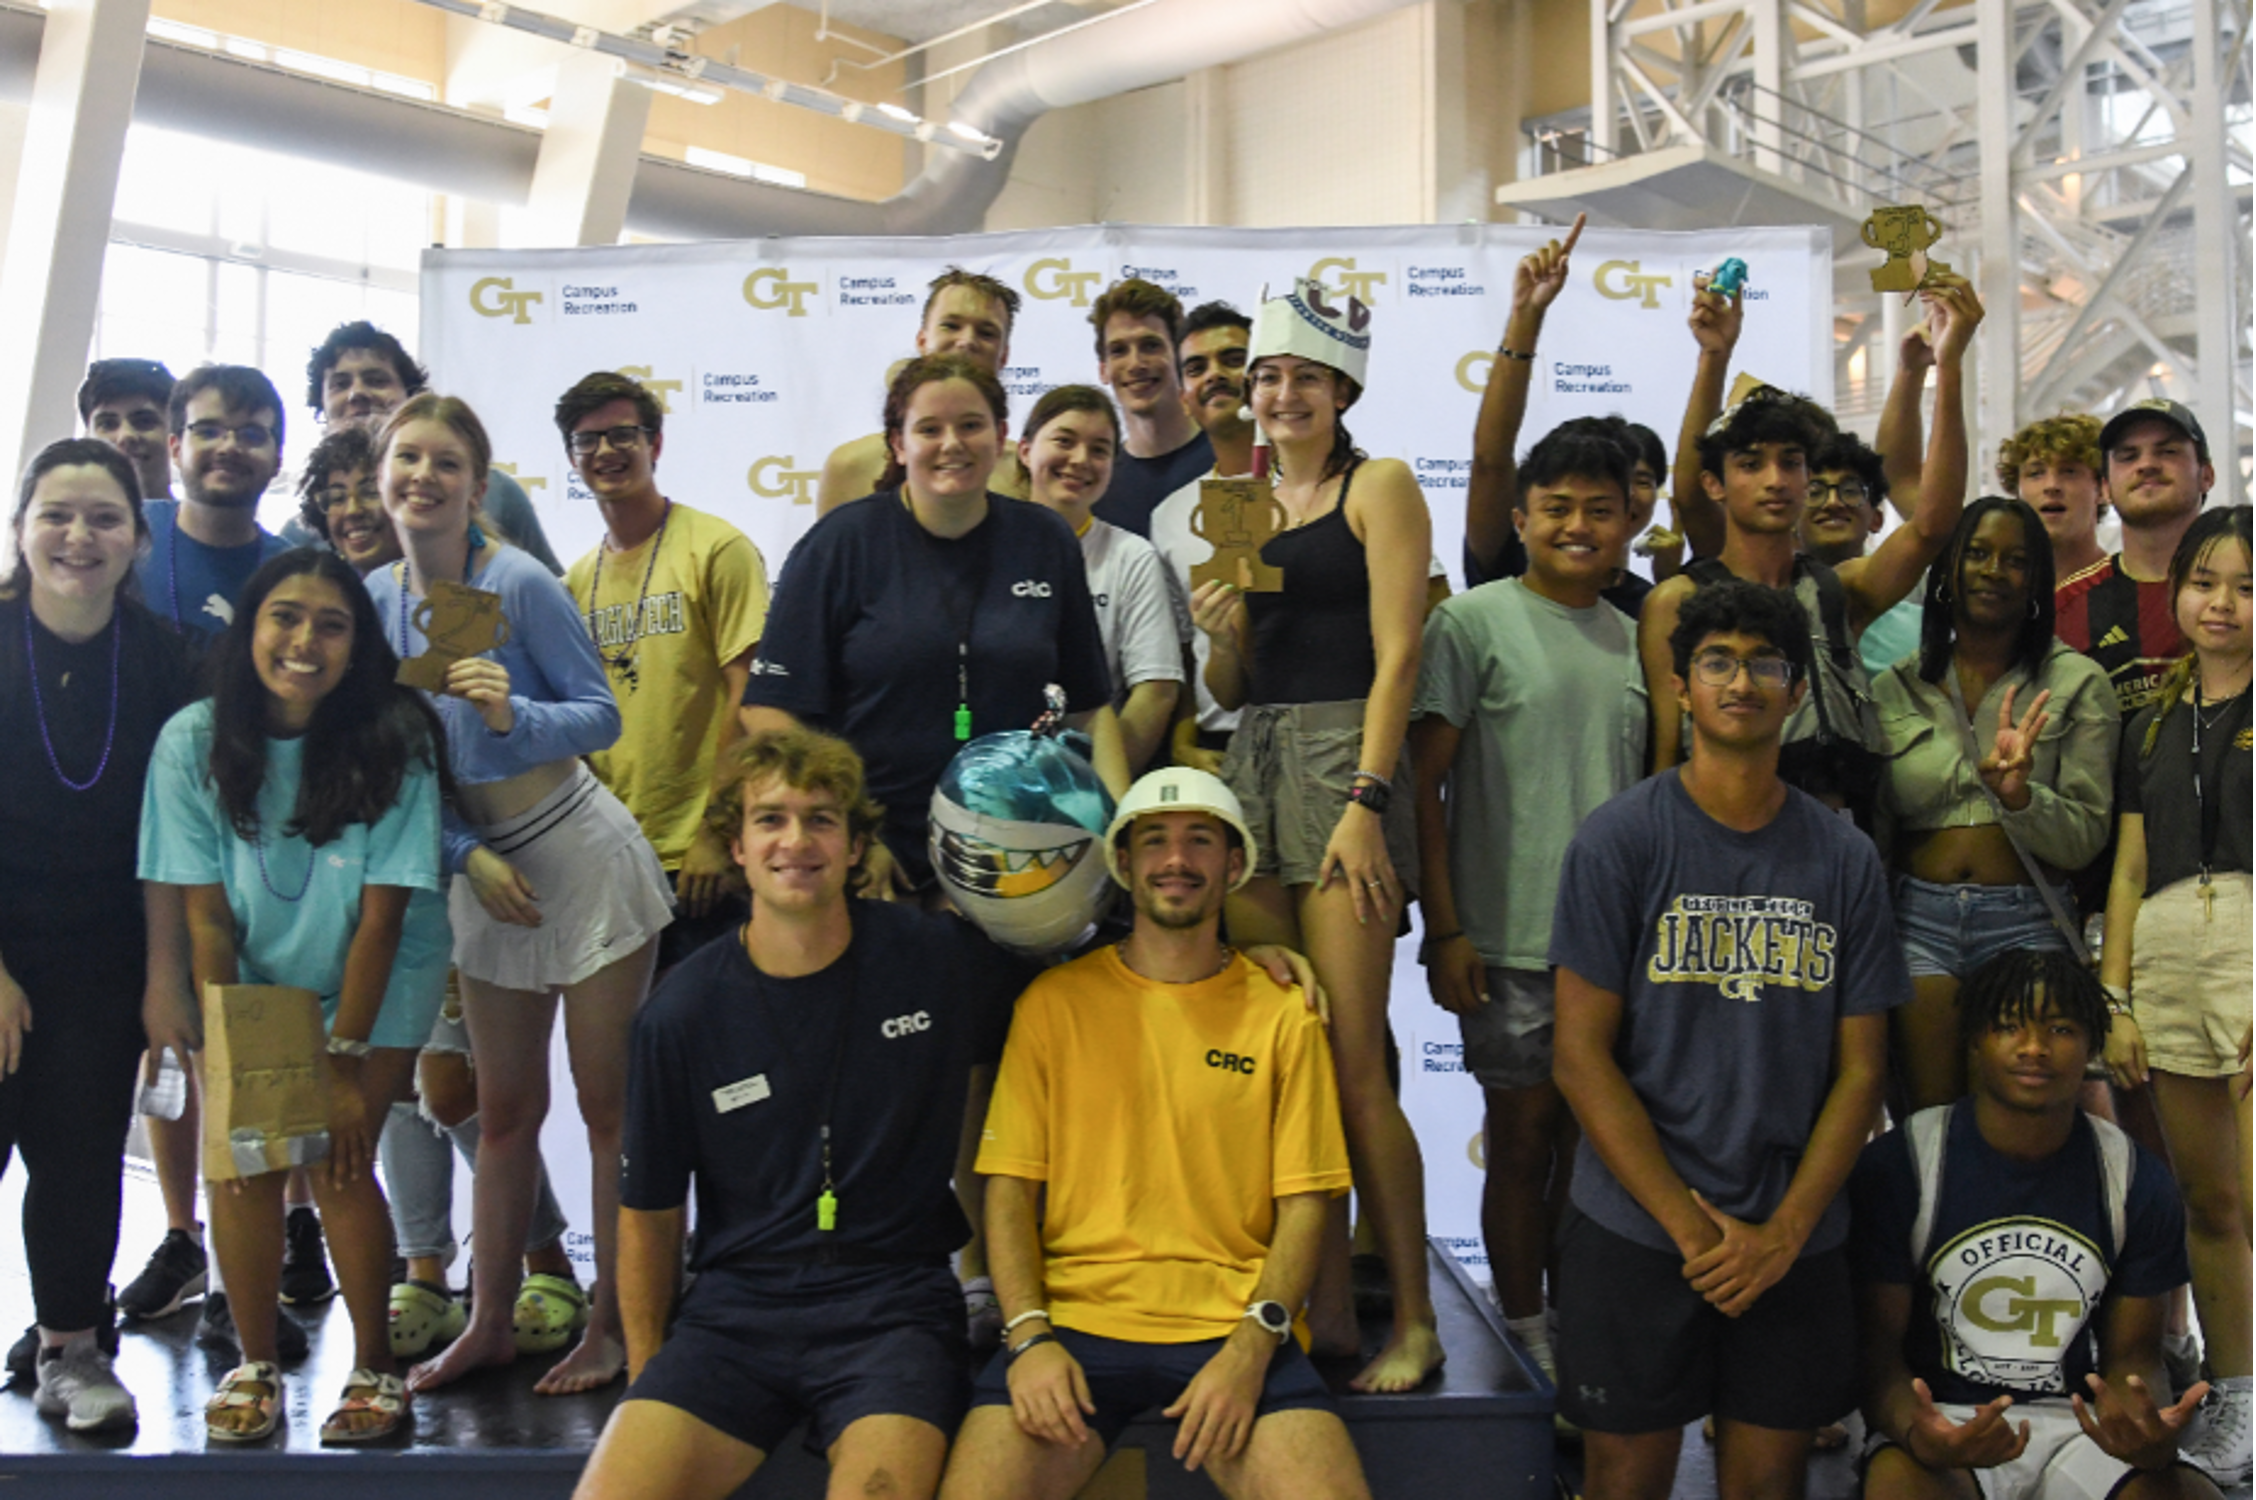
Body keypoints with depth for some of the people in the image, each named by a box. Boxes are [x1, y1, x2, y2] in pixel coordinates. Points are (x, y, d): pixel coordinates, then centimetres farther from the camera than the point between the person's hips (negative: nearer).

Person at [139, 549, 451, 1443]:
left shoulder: (394, 741, -22)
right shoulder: (193, 742, -15)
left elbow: (381, 917, -18)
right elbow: (205, 915, -12)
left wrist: (346, 1061, -15)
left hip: (377, 983, -2)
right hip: (254, 979, 2)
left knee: (338, 1160, -10)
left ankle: (373, 1368, 8)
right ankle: (255, 1367, 12)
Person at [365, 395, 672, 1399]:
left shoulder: (520, 582, -14)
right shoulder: (377, 598, 2)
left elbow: (601, 716, -11)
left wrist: (513, 714, -30)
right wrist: (468, 856, -5)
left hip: (583, 861, -5)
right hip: (480, 870, 6)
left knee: (608, 1105, 2)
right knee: (504, 1110, 15)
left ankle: (609, 1326, 15)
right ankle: (490, 1323, 27)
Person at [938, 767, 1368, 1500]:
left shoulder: (1282, 1013, 8)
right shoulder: (1055, 1000, 9)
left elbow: (1303, 1205, 4)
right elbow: (1010, 1190, 6)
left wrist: (1251, 1346, -10)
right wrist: (1030, 1337, -9)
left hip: (1234, 1325, 0)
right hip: (1076, 1320, 0)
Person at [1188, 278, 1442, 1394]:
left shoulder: (1378, 485, 3)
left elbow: (1397, 654, -7)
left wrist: (1366, 801, -16)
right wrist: (1218, 631, -2)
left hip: (1342, 760, -6)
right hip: (1249, 766, 6)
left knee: (1353, 1067, -8)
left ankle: (1413, 1321, 2)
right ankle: (1325, 1303, 13)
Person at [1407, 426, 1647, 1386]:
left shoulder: (1636, 640, 12)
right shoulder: (1473, 622, -5)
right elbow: (1424, 783, -7)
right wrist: (1444, 930, -12)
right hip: (1509, 939, -5)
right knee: (1522, 1136, 4)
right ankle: (1525, 1334, 19)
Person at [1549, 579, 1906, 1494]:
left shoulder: (1846, 860, 5)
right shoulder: (1620, 839, -5)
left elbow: (1860, 1067, 4)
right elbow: (1581, 1056, -8)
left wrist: (1784, 1232, -7)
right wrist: (1693, 1227, -12)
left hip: (1796, 1242, 3)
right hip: (1635, 1232, -2)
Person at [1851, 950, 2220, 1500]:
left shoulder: (2136, 1182, 2)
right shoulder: (1899, 1166, -7)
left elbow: (2132, 1356, 8)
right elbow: (1876, 1344, -6)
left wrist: (2155, 1441, -16)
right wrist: (1915, 1434, -28)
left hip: (2079, 1420, 3)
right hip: (1945, 1415, -3)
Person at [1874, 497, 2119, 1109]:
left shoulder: (2078, 683, 3)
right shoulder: (1895, 687, 8)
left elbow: (2087, 838, -2)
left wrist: (2020, 794, -20)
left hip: (2028, 921, -1)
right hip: (1918, 916, 1)